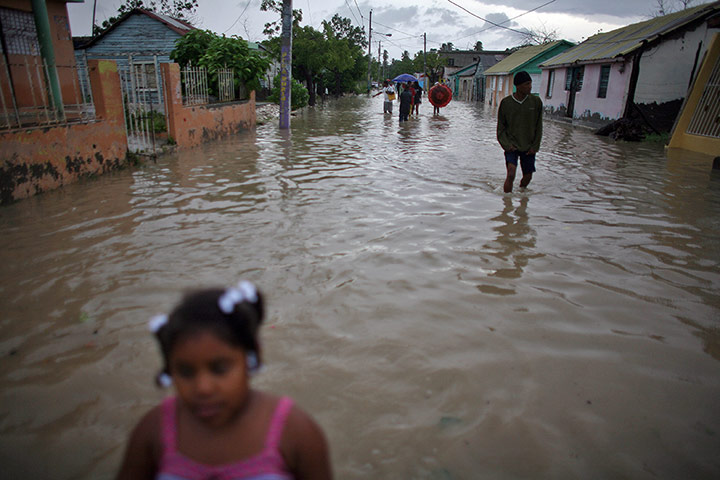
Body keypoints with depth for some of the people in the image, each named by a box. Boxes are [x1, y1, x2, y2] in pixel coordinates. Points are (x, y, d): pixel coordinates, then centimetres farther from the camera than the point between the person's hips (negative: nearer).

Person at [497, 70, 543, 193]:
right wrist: (507, 145, -9)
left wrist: (535, 146, -1)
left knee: (528, 177, 9)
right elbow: (501, 128, 2)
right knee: (511, 174, -20)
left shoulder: (536, 101, -1)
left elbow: (538, 127, 5)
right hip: (512, 146, -2)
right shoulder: (505, 102, -4)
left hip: (528, 148, 2)